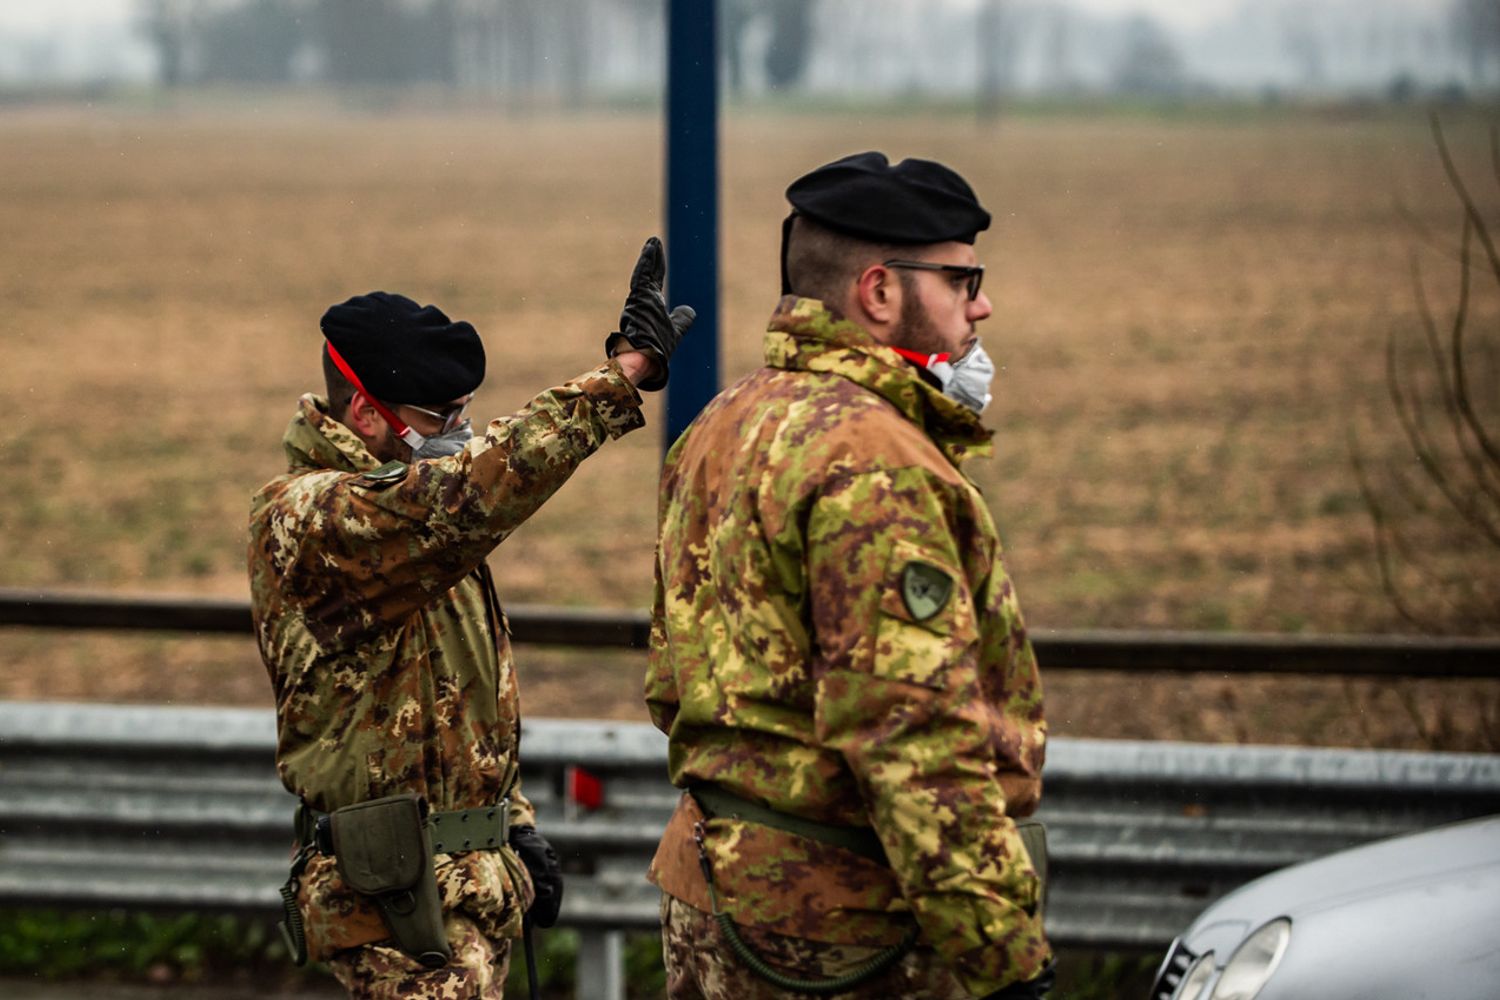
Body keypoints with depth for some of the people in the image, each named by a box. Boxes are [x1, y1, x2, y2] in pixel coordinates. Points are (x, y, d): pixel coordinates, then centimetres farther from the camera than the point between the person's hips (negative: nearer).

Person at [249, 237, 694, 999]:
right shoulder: (305, 516, -17)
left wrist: (515, 823, 20)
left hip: (472, 873, 10)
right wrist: (623, 371, -34)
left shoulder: (407, 508, 16)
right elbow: (473, 492, -33)